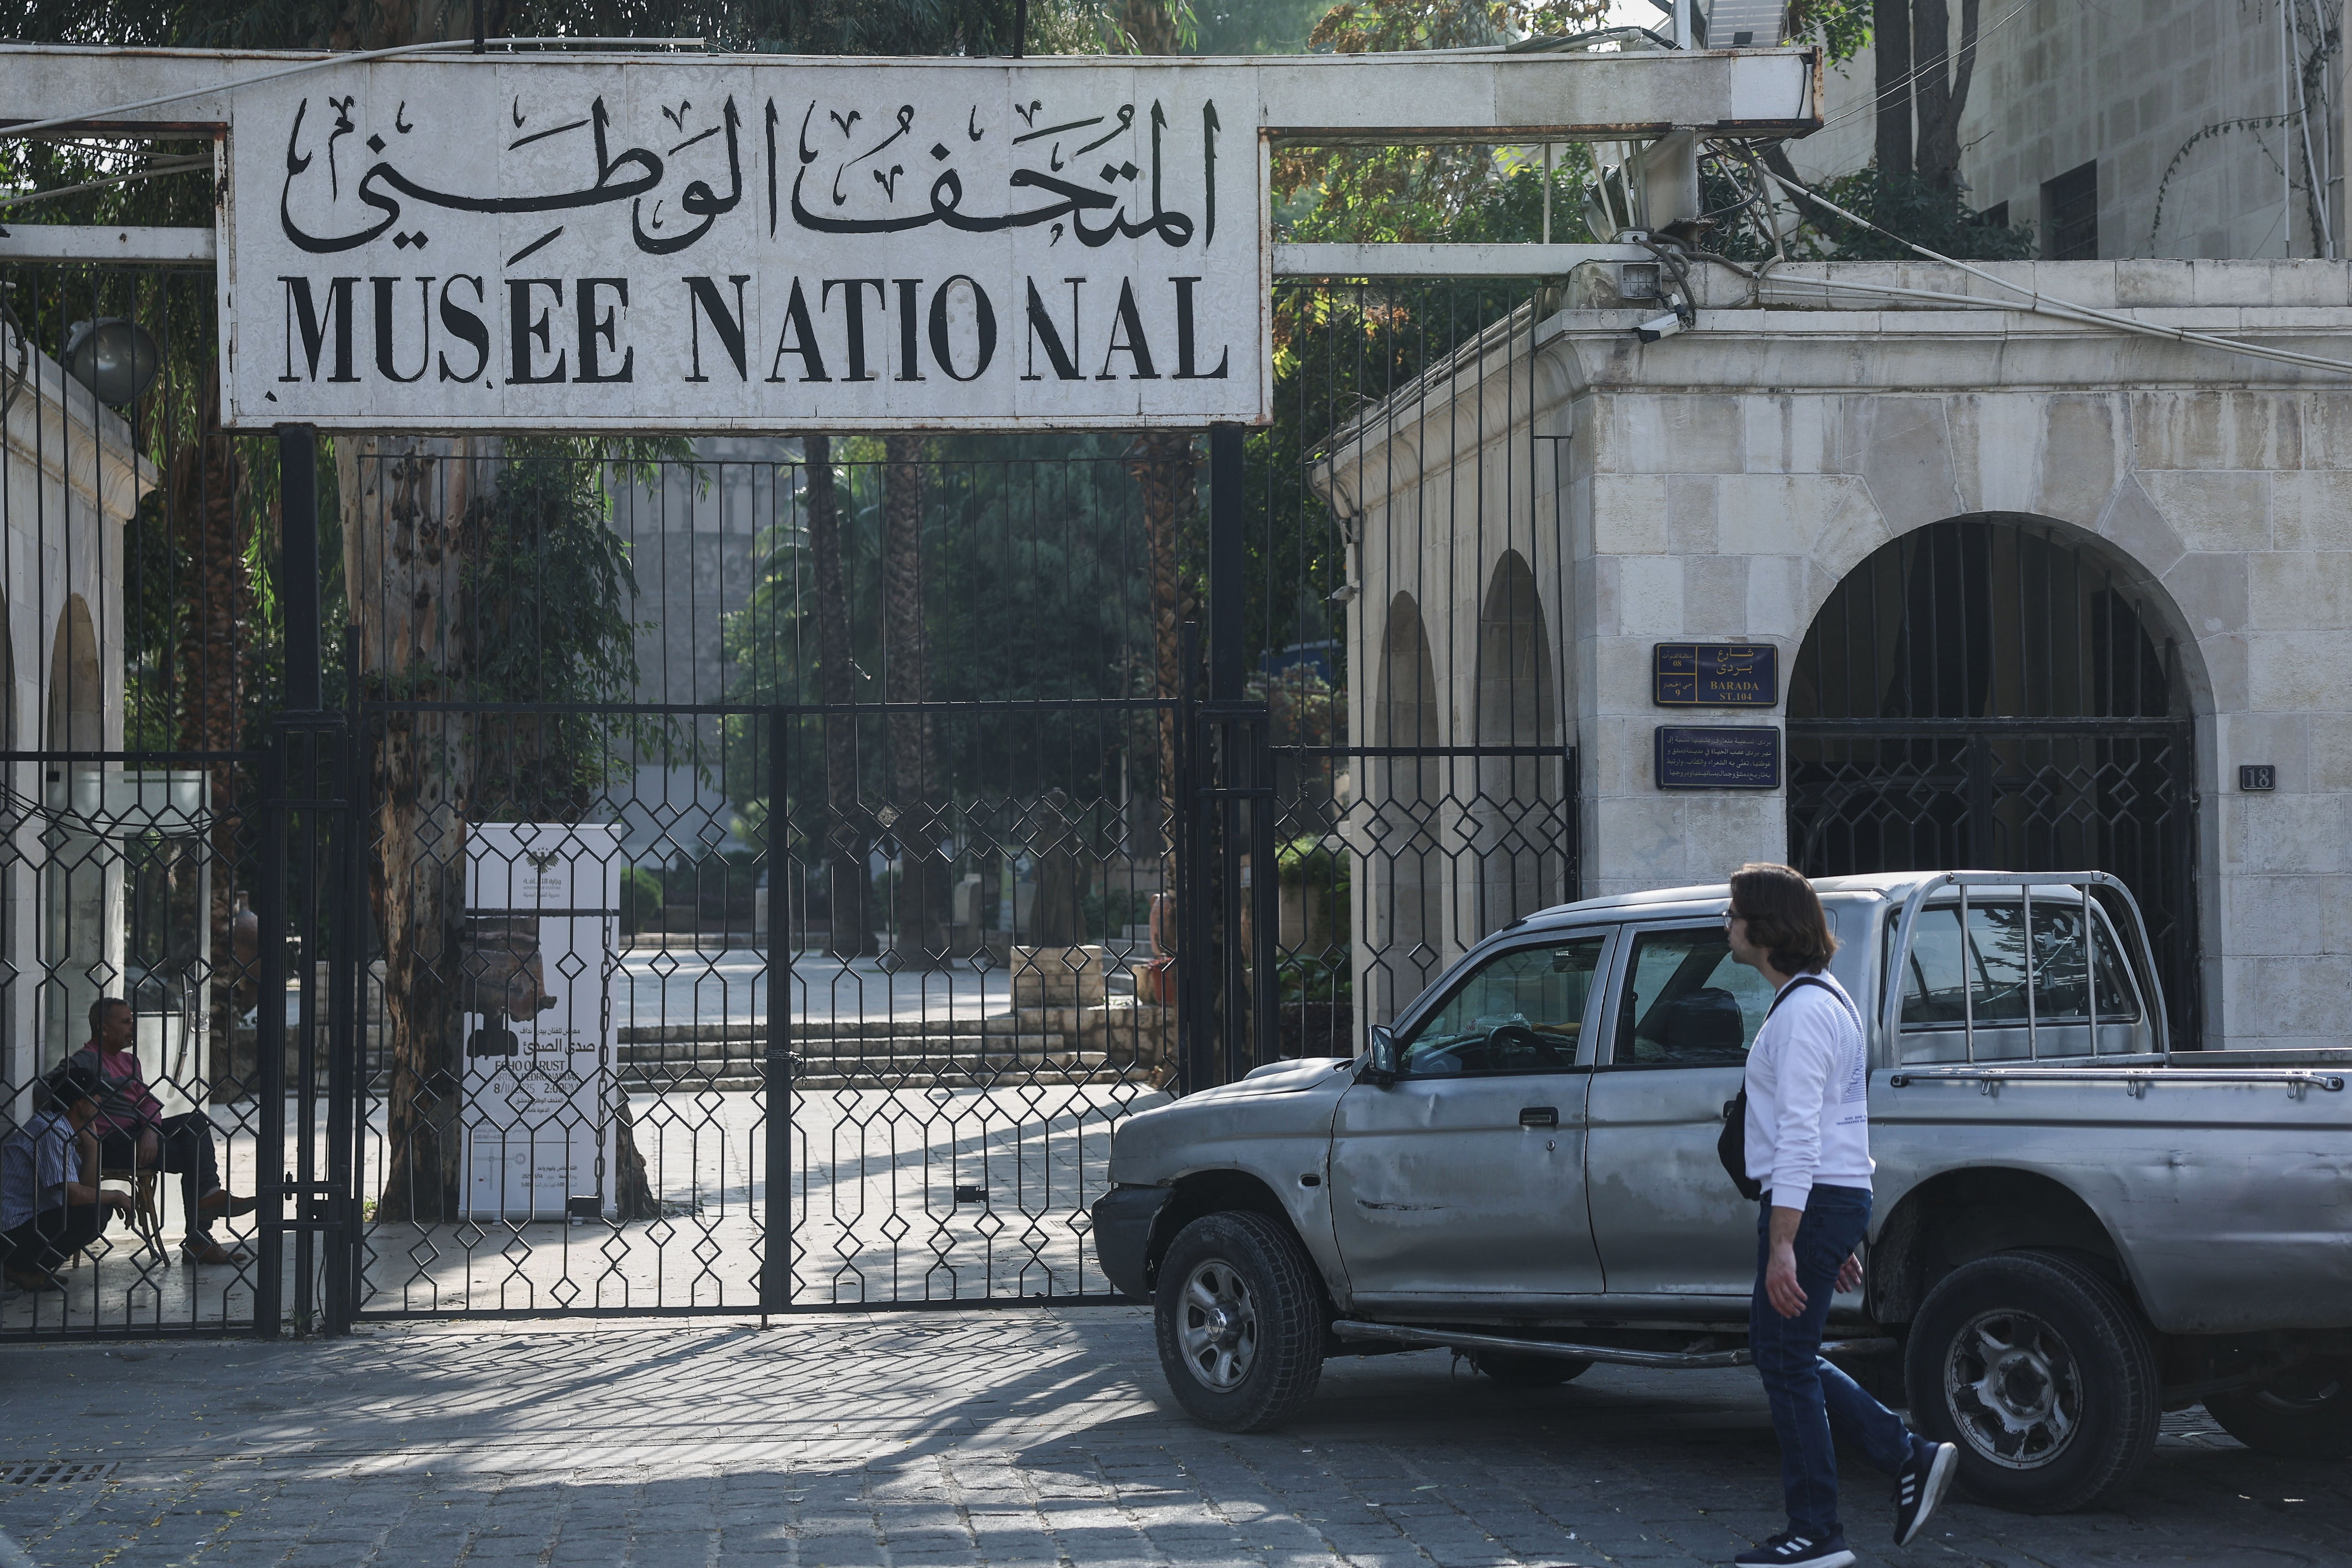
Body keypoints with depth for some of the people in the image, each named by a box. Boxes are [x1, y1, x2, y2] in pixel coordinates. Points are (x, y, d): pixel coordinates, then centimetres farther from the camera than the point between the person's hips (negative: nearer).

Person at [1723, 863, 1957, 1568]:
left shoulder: (1802, 1011, -17)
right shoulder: (1826, 996, 17)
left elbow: (1799, 1136, -23)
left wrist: (1781, 1246, -26)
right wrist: (1840, 1239, 24)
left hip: (1811, 1200, -10)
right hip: (1837, 1196, 10)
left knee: (1786, 1361, -3)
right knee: (1778, 1348, 16)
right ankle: (1910, 1457, 15)